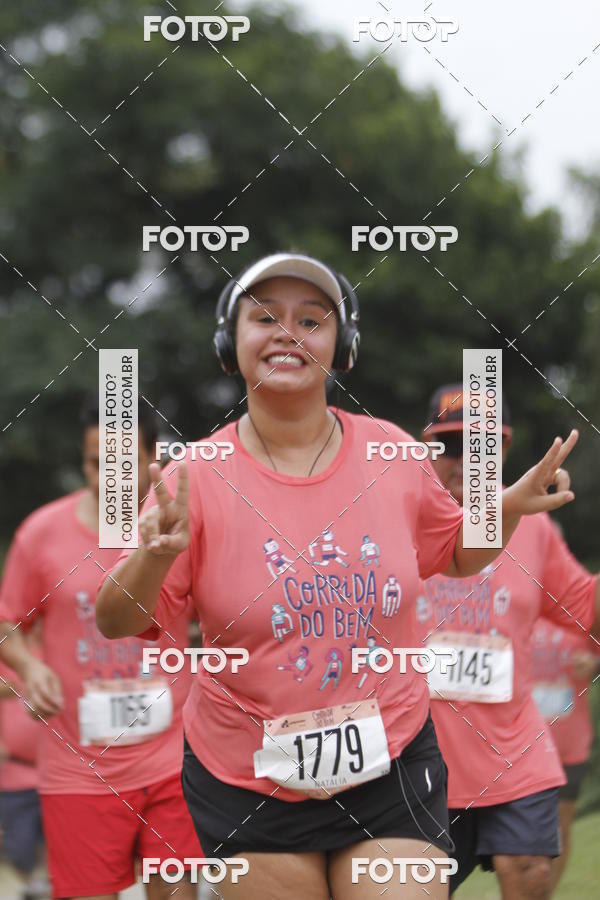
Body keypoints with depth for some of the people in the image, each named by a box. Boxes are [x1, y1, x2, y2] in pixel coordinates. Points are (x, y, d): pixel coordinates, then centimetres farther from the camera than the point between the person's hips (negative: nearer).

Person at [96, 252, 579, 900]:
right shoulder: (197, 478, -8)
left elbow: (455, 554, 18)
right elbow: (115, 623, -9)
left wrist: (509, 509, 0)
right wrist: (154, 556, -28)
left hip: (389, 769, 2)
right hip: (247, 788, -1)